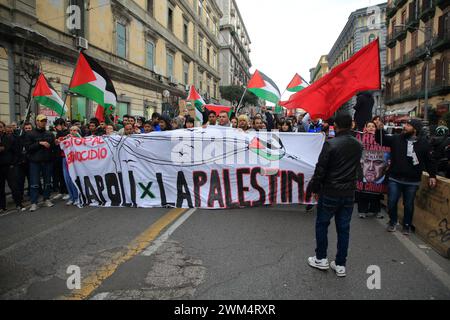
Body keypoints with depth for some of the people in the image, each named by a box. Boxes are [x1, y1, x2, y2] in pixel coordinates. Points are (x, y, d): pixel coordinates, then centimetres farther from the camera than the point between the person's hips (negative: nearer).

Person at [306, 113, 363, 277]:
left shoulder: (330, 144, -16)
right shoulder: (358, 146, 3)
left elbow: (320, 169, -14)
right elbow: (357, 169, 12)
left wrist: (314, 188, -3)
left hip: (330, 193, -5)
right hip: (349, 193, 5)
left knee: (322, 224, 12)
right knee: (343, 228, 11)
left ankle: (321, 259, 21)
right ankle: (340, 264, 19)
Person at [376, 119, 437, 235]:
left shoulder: (423, 143, -2)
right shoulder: (396, 138, 0)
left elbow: (429, 161, 4)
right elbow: (381, 140, 2)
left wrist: (432, 175, 1)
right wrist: (380, 130, -15)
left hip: (412, 182, -1)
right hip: (394, 179, 1)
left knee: (409, 205, 11)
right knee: (392, 202, 6)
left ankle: (407, 225, 31)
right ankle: (393, 222, 29)